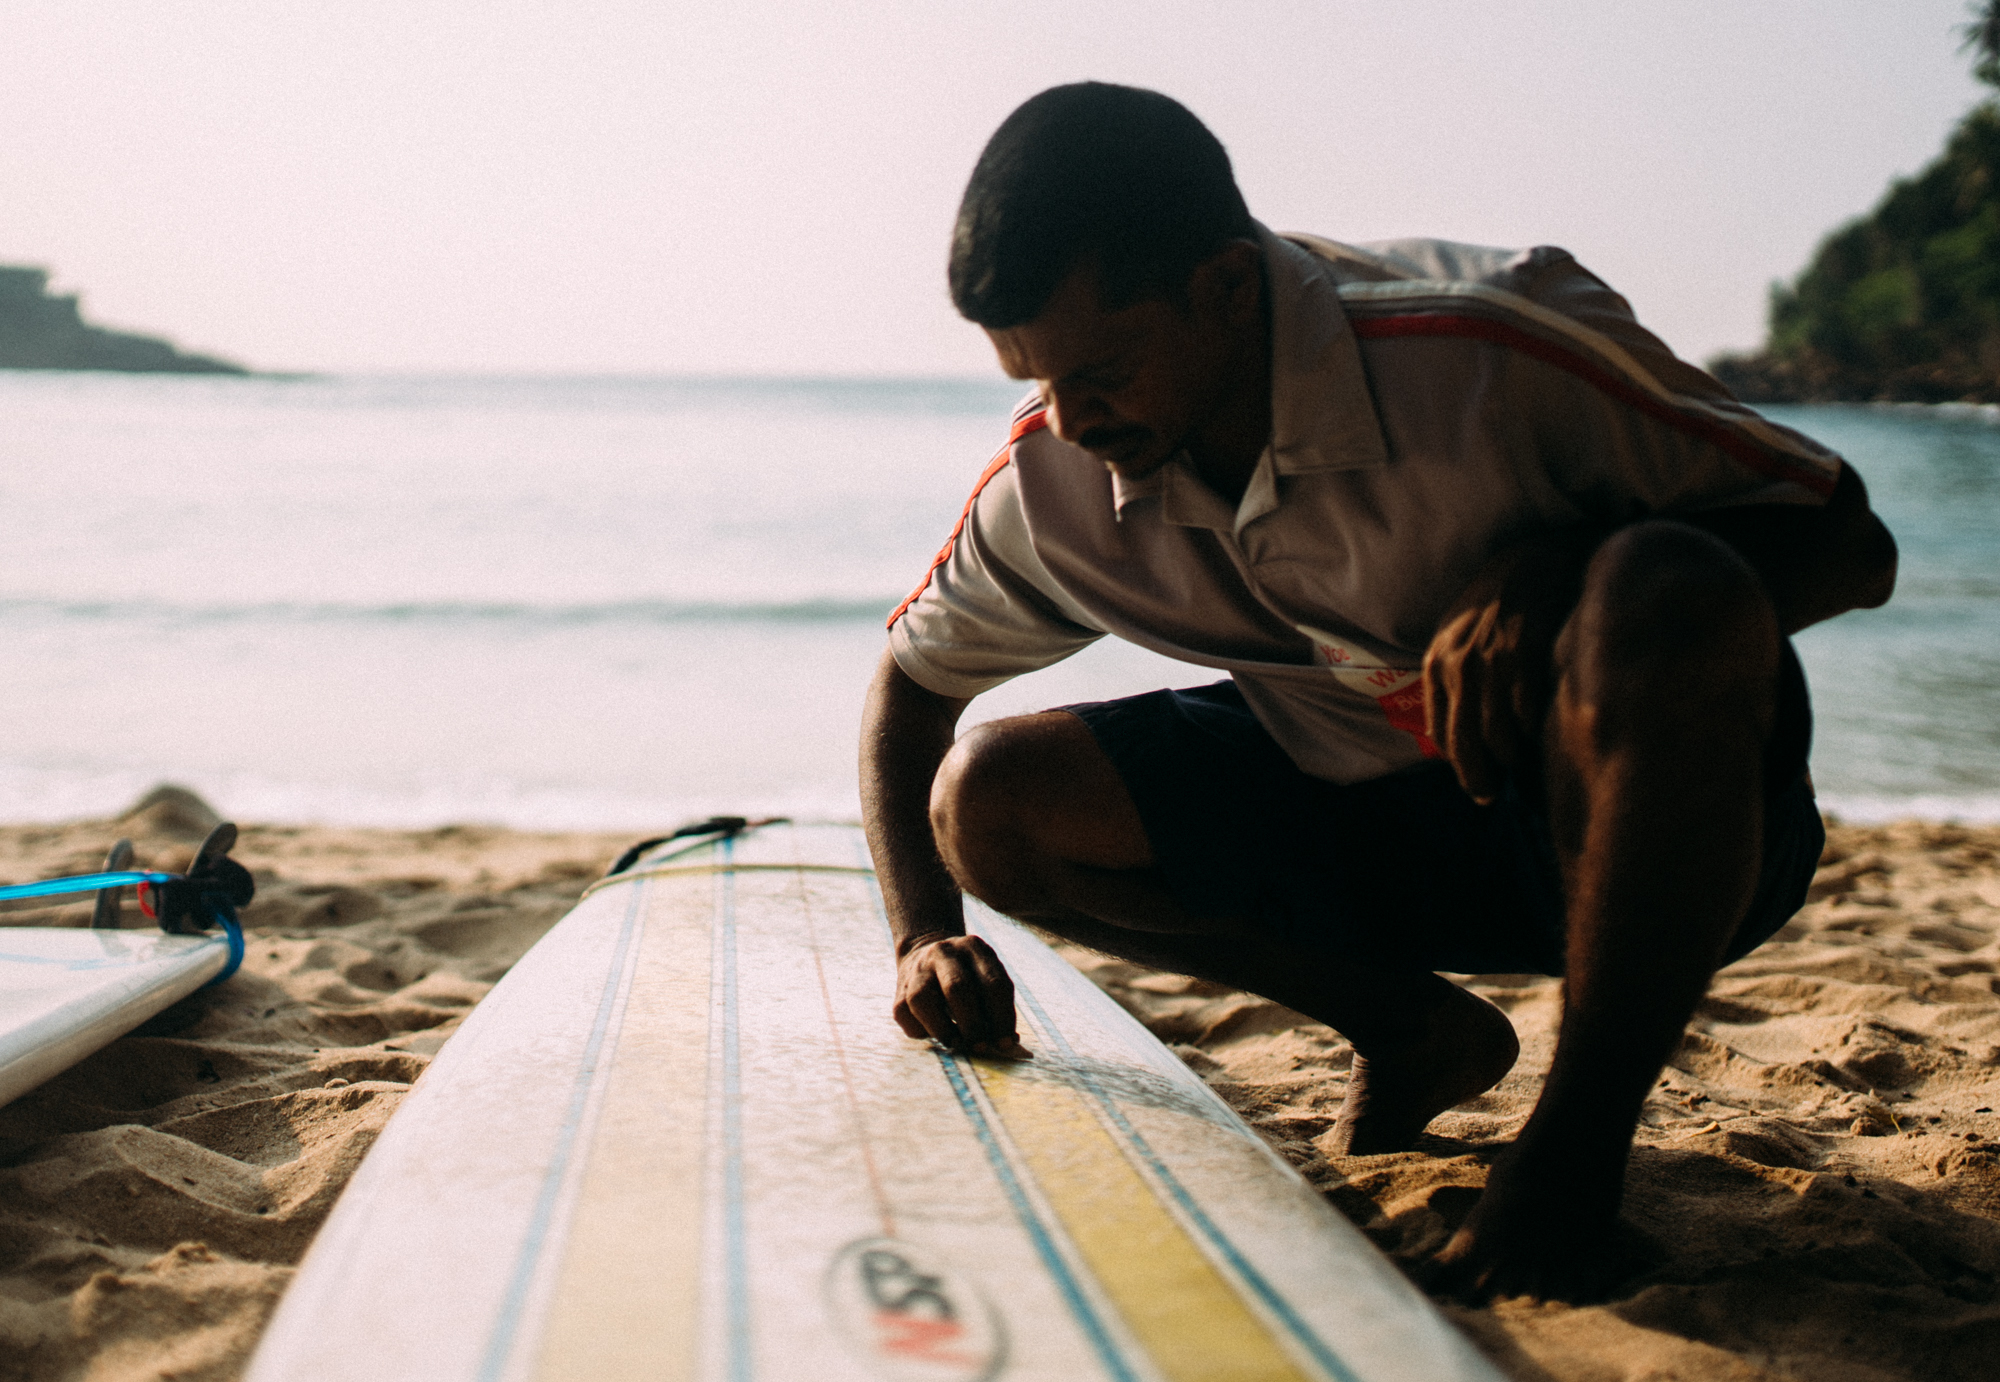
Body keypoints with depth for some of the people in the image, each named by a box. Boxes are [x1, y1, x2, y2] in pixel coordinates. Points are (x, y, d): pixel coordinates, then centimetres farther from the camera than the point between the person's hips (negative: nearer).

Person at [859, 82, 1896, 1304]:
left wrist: (1557, 572, -35)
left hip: (1647, 826, -4)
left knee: (1671, 599, -39)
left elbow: (1854, 546, -18)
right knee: (991, 799, -13)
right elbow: (912, 683, 8)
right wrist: (927, 934, -8)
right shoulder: (1053, 485, -11)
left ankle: (1582, 1139, -19)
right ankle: (1414, 1034, 4)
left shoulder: (1496, 351, -25)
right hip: (1360, 827, 5)